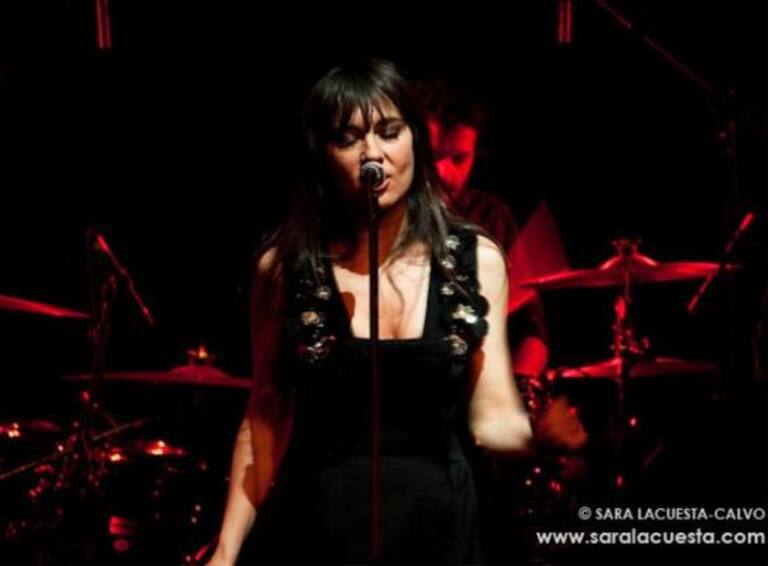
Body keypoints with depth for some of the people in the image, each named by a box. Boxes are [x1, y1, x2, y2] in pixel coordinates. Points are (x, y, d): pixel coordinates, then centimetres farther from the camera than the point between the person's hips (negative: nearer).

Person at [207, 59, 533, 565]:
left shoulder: (476, 260, -4)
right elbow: (266, 418, 2)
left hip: (434, 525, 1)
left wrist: (545, 431, -29)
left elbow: (492, 418, -7)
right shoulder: (286, 267, -5)